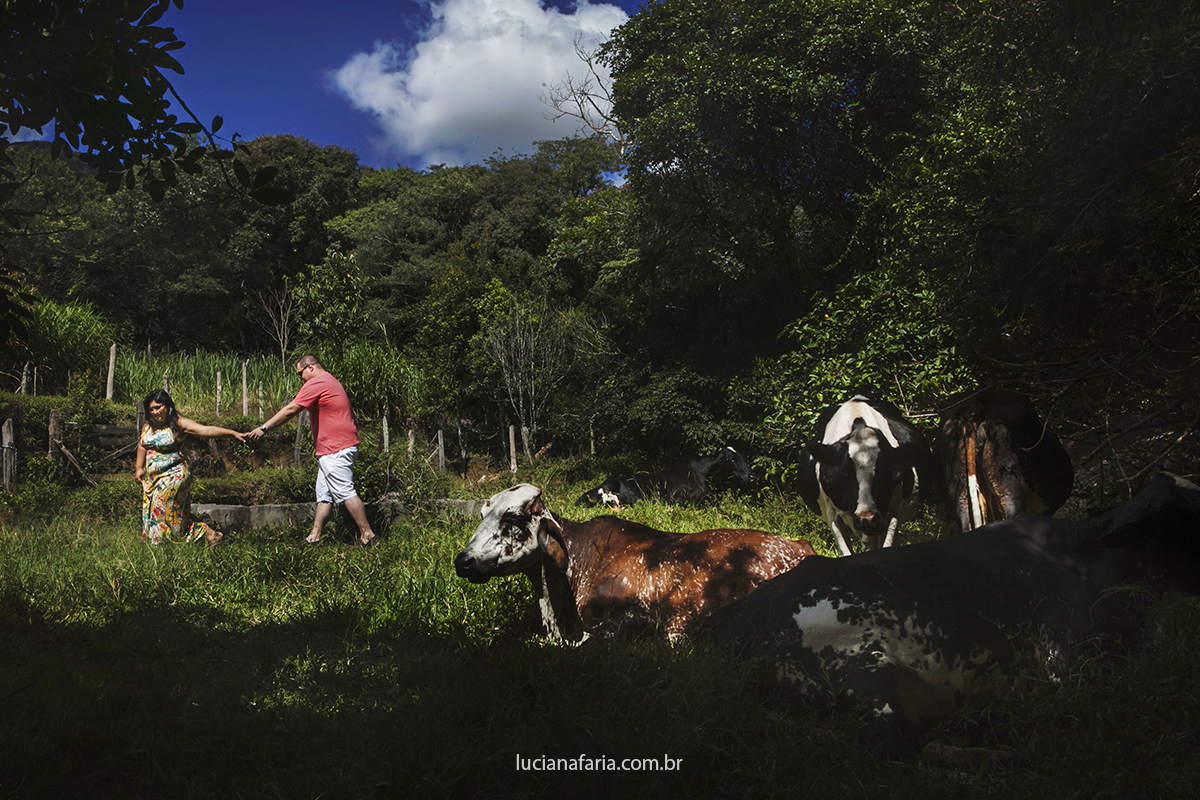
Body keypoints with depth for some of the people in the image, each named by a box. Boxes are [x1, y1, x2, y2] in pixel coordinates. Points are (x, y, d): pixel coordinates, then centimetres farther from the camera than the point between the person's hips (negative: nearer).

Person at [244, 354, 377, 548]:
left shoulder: (316, 383, -10)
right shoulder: (330, 381, 22)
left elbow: (291, 410, -14)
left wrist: (263, 428, -10)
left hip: (336, 449, -11)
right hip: (330, 450, 11)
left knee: (345, 492, -9)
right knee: (323, 495, 10)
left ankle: (368, 535, -7)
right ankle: (314, 538, 13)